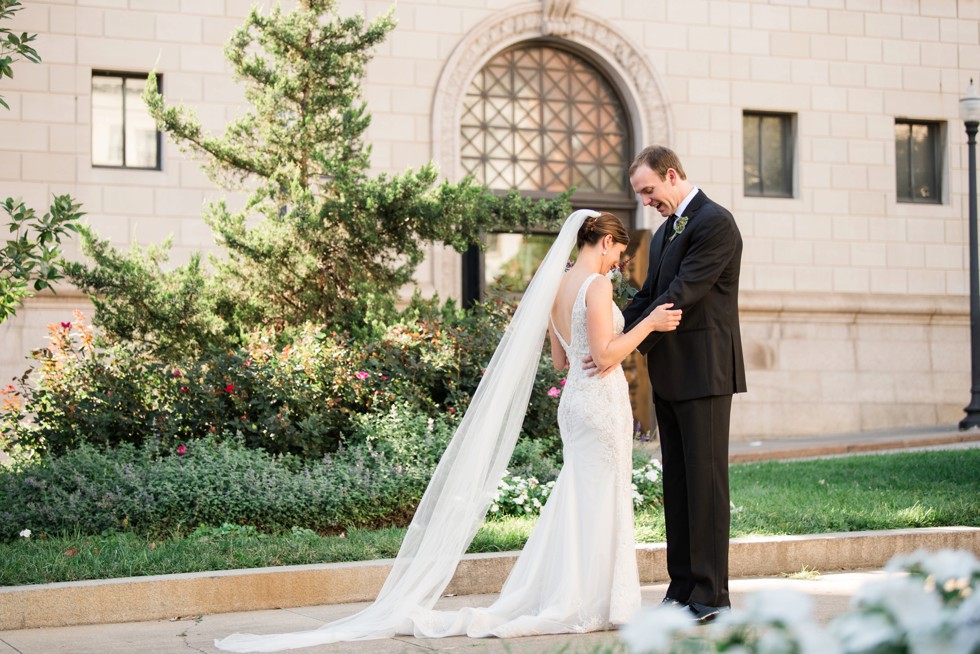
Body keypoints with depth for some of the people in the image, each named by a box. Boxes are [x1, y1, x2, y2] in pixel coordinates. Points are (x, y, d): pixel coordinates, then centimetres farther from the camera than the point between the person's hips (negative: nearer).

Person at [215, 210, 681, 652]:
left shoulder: (555, 286, 12)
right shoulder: (596, 285, -14)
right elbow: (605, 356, -18)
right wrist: (648, 324, -10)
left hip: (573, 400, 8)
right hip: (601, 402, -8)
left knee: (576, 503, 14)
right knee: (598, 503, -1)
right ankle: (585, 605, 5)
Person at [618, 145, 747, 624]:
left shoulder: (715, 222, -11)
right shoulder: (664, 232, 19)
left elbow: (682, 294, -19)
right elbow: (648, 297, 19)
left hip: (704, 371, -9)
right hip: (669, 376, 9)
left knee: (705, 480, -7)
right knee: (676, 482, 10)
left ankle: (711, 596, -3)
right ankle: (682, 588, 16)